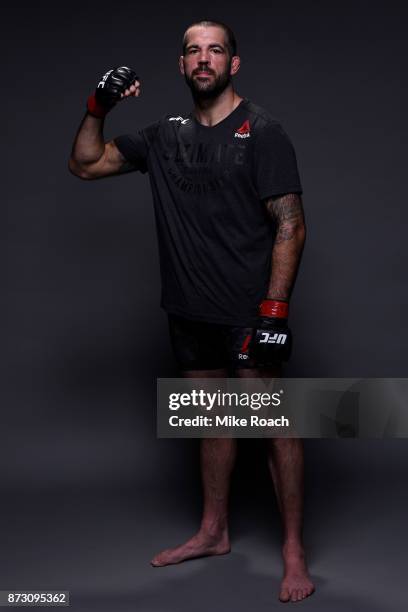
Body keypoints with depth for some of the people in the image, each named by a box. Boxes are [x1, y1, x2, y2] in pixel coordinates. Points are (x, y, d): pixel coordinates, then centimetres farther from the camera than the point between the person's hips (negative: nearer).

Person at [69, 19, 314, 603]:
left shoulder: (260, 132, -7)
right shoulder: (166, 134, 10)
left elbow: (290, 224, -12)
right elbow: (86, 165, 15)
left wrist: (274, 309, -19)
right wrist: (98, 108, -2)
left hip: (249, 309, -6)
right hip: (190, 311, 6)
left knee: (272, 422, -3)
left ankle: (294, 551, 8)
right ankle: (214, 532, 31)